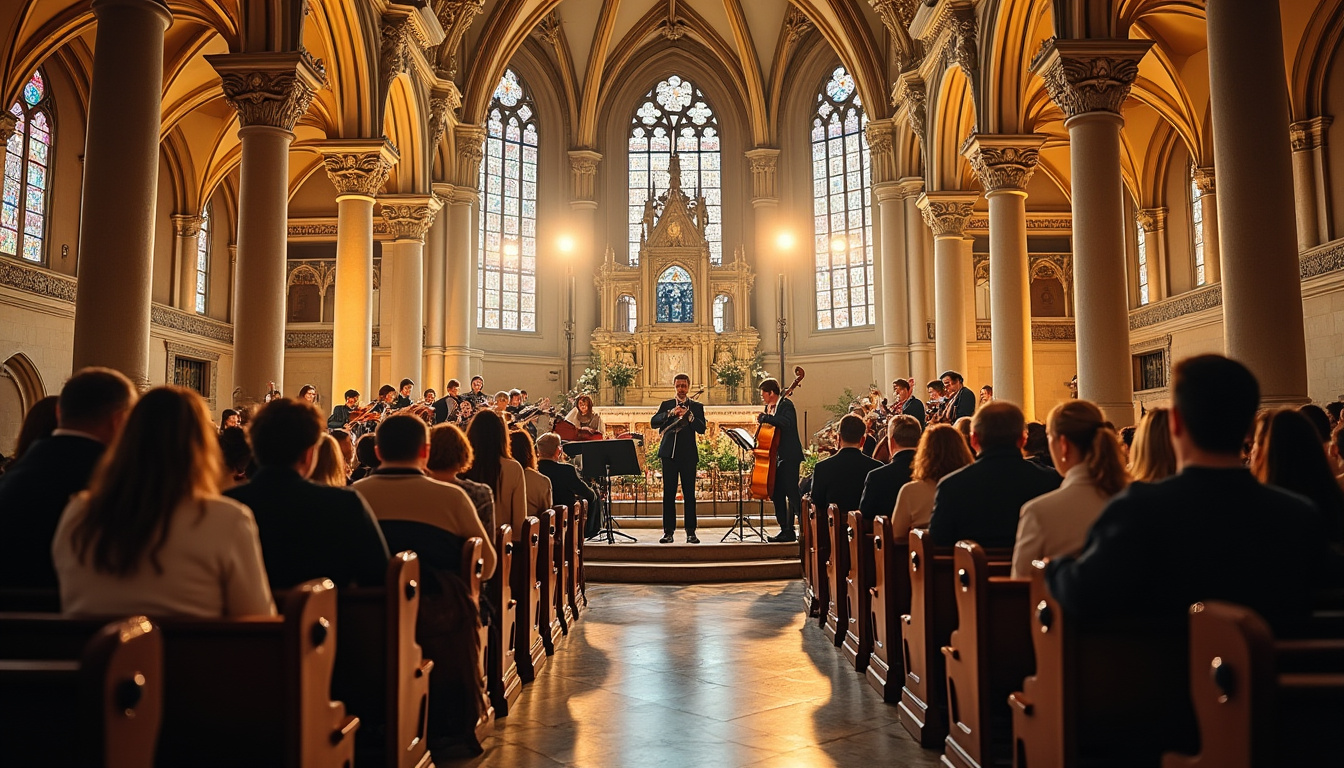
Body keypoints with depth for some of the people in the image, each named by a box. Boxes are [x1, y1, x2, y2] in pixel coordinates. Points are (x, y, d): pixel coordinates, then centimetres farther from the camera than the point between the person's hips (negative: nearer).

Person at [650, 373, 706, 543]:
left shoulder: (696, 407, 10)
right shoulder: (666, 405, 14)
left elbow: (701, 429, -2)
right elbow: (653, 422, -1)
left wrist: (689, 415, -16)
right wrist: (670, 413, -13)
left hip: (688, 455, -1)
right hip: (669, 453, 1)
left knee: (689, 494, -2)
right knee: (668, 494, 0)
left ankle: (691, 532, 3)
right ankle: (668, 531, 4)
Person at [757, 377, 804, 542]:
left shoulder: (786, 405, -9)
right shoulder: (769, 408, 15)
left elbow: (786, 422, -29)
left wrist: (765, 417, -26)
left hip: (789, 456, -9)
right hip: (776, 456, 9)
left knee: (792, 492, -10)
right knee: (777, 493, 9)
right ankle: (786, 530, 16)